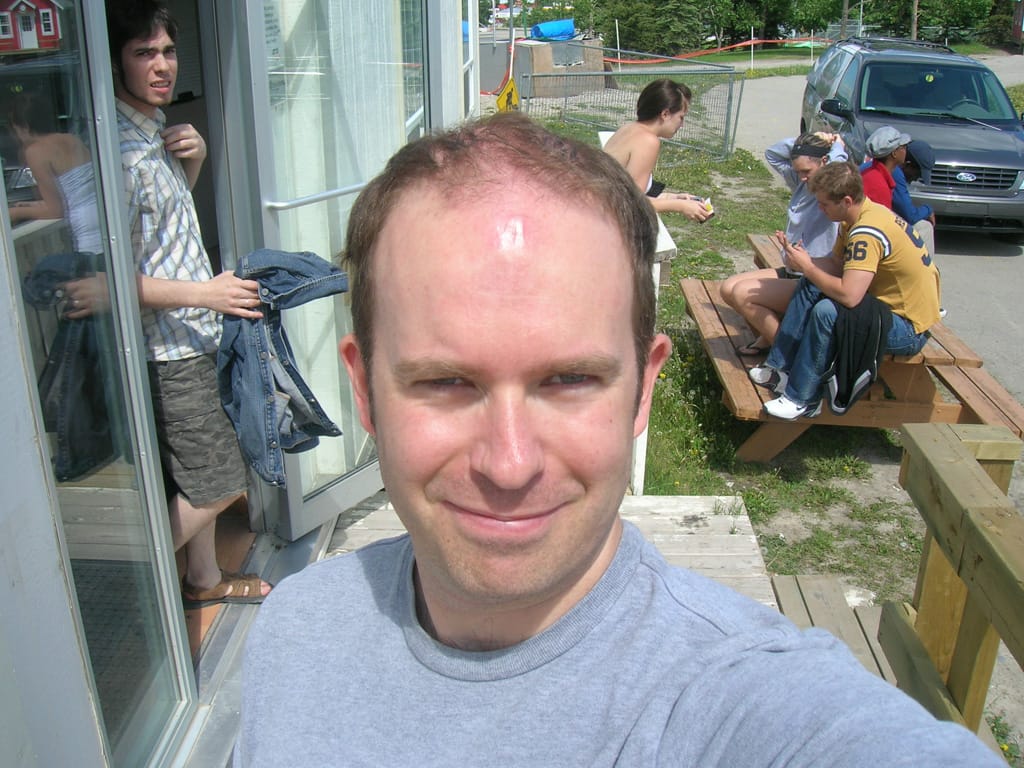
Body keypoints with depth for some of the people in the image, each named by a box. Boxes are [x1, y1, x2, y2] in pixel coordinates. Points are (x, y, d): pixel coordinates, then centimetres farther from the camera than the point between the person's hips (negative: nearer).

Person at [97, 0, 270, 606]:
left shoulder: (157, 129, 8)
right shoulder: (119, 152, -22)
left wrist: (194, 159, 5)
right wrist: (205, 293, -25)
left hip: (195, 336, 9)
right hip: (168, 348, -9)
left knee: (201, 476, 19)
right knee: (216, 484, 0)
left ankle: (205, 579, 36)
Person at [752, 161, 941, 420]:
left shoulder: (867, 233, -29)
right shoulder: (862, 215, 1)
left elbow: (849, 296, -36)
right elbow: (837, 264, 7)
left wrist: (808, 268, -22)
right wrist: (804, 260, -11)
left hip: (909, 329, -10)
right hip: (887, 301, 10)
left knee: (826, 311, -29)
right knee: (809, 286, 4)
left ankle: (801, 398, -15)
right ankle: (780, 368, 6)